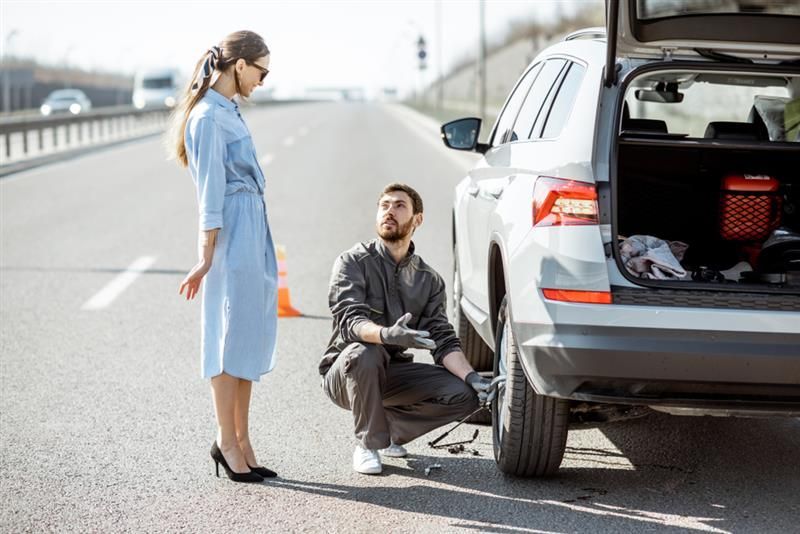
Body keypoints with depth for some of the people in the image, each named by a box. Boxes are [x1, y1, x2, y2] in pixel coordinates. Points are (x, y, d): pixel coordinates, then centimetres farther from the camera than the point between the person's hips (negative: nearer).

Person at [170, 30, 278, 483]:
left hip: (254, 231, 9)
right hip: (233, 235, -9)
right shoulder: (208, 117, -13)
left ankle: (241, 440, 16)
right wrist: (206, 258, -15)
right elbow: (210, 192, -15)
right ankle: (228, 441, 5)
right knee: (232, 337, -3)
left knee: (253, 335, 10)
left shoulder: (229, 111, 15)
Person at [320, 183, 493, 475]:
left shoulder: (429, 280, 6)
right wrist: (386, 334, -47)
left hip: (392, 373, 4)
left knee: (464, 395, -16)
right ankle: (367, 443, -16)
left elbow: (443, 340, -1)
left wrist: (472, 377, -21)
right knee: (363, 354, -39)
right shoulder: (354, 262, -9)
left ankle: (388, 429, 6)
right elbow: (350, 320, -24)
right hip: (344, 372, -4)